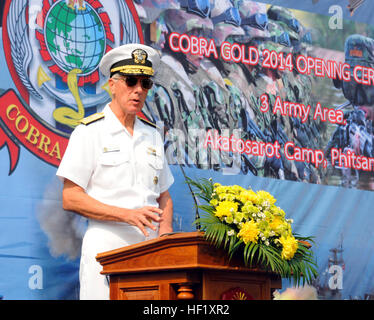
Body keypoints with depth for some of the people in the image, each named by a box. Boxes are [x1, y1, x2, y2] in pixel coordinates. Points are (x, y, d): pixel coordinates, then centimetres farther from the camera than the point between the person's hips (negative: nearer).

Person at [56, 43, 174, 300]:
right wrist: (127, 214, -15)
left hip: (149, 249, 5)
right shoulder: (90, 132, 1)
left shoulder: (152, 135, 19)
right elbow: (70, 199, -6)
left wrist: (166, 230, 2)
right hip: (107, 247, -4)